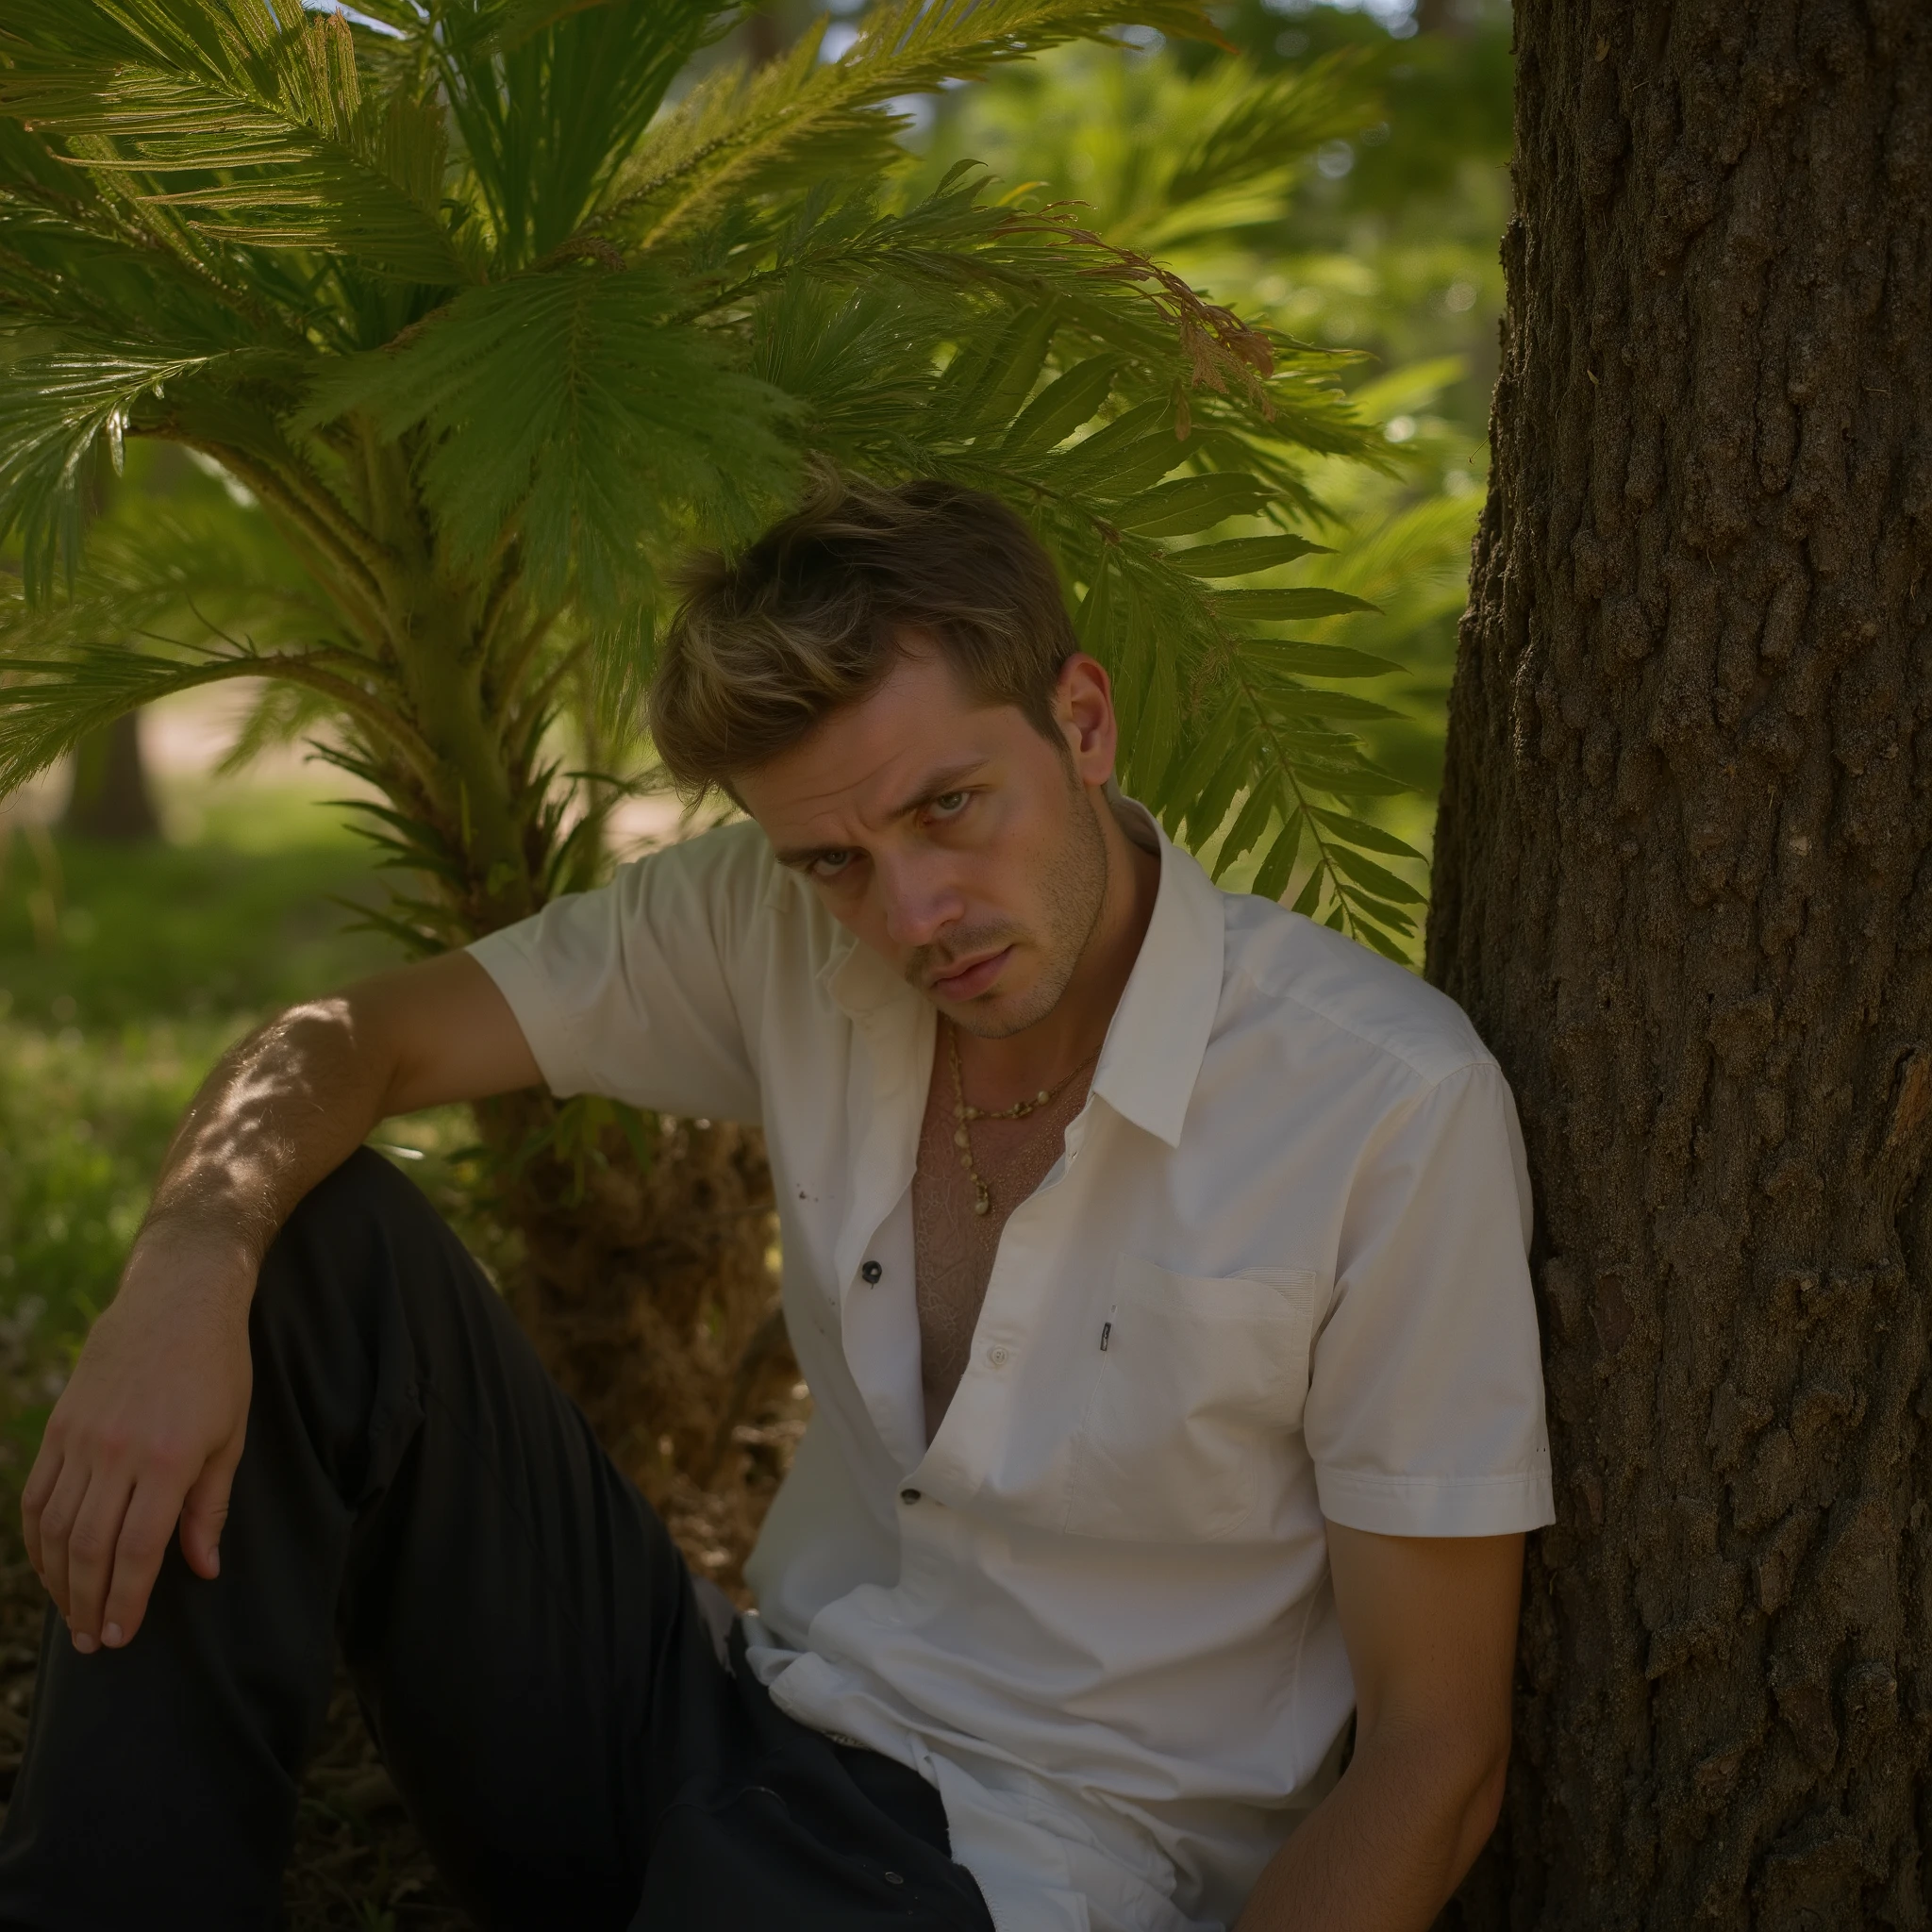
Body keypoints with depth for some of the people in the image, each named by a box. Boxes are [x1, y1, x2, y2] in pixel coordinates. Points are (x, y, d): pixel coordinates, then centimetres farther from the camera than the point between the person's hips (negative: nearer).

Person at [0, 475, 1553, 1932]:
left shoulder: (1394, 1107, -19)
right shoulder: (780, 933, -4)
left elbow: (1434, 1752, -14)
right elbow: (355, 1041, -2)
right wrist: (191, 1264, -23)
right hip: (739, 1726, 5)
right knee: (313, 1239, -10)